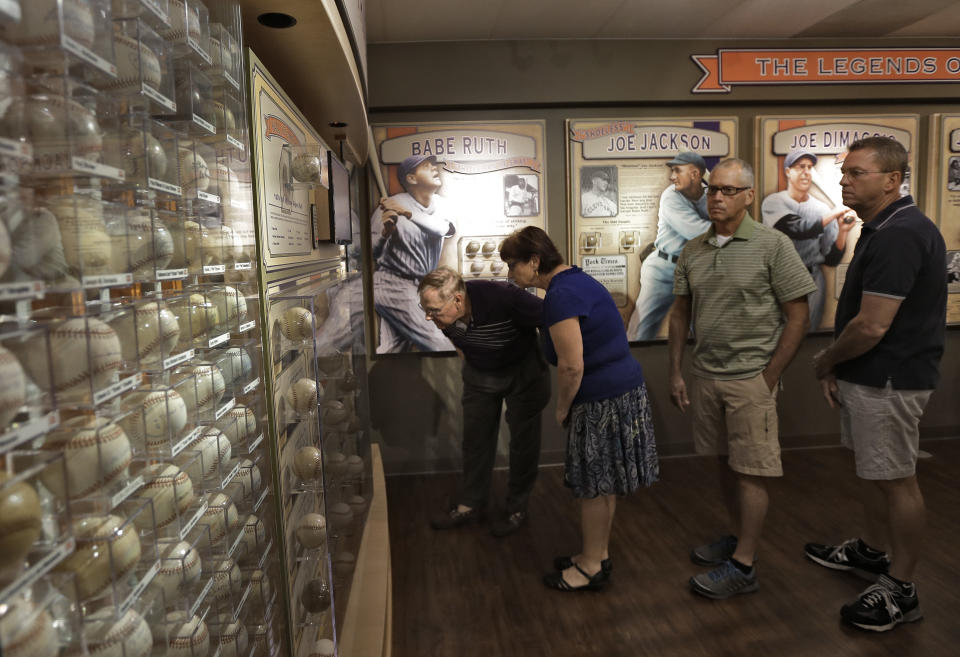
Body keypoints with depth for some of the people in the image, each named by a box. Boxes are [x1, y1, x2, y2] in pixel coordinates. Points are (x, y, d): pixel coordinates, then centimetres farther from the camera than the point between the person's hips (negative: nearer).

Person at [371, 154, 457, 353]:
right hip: (394, 285, -6)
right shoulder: (391, 206, -12)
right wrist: (385, 233, -30)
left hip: (421, 285, 6)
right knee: (438, 345, -11)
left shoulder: (441, 204, 5)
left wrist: (408, 213, -24)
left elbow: (446, 229, -18)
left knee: (394, 348, 5)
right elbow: (372, 253, -12)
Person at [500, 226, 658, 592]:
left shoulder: (561, 295, -20)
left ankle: (591, 568, 20)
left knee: (593, 486, 4)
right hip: (623, 388, 10)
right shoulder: (575, 281, 12)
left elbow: (571, 366, -24)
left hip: (604, 400, -10)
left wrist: (563, 408, -7)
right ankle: (598, 555, 33)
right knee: (601, 484, 19)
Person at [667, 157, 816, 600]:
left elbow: (797, 316, -8)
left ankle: (743, 566, 12)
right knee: (726, 463, 16)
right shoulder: (692, 251, 6)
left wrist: (769, 377, -10)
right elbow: (680, 314, 11)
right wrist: (676, 372, 6)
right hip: (704, 375, 5)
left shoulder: (772, 245, -8)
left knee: (751, 472, 2)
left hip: (750, 378, -5)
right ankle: (739, 537, 34)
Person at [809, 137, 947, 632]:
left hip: (888, 381, -10)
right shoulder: (883, 229, 10)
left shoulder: (898, 236, -23)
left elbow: (871, 326, -26)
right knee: (870, 469, 22)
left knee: (895, 480, 3)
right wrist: (836, 366, 6)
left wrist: (824, 362, -9)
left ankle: (900, 591, 19)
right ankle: (873, 552, 41)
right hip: (867, 375, 10)